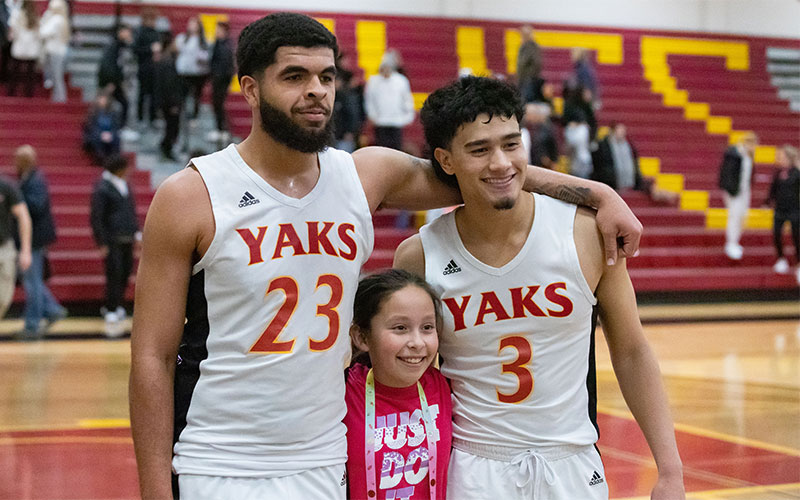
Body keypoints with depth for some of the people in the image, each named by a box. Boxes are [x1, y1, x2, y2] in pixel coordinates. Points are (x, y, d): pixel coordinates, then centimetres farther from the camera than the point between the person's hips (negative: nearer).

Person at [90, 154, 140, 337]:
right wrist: (102, 244, -13)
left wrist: (136, 233, 17)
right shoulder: (102, 189, -9)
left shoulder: (124, 185, 14)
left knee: (125, 273, 7)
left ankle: (113, 307, 23)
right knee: (114, 275, -8)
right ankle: (112, 315, -3)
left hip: (127, 239, 7)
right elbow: (96, 218, -10)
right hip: (112, 240, -7)